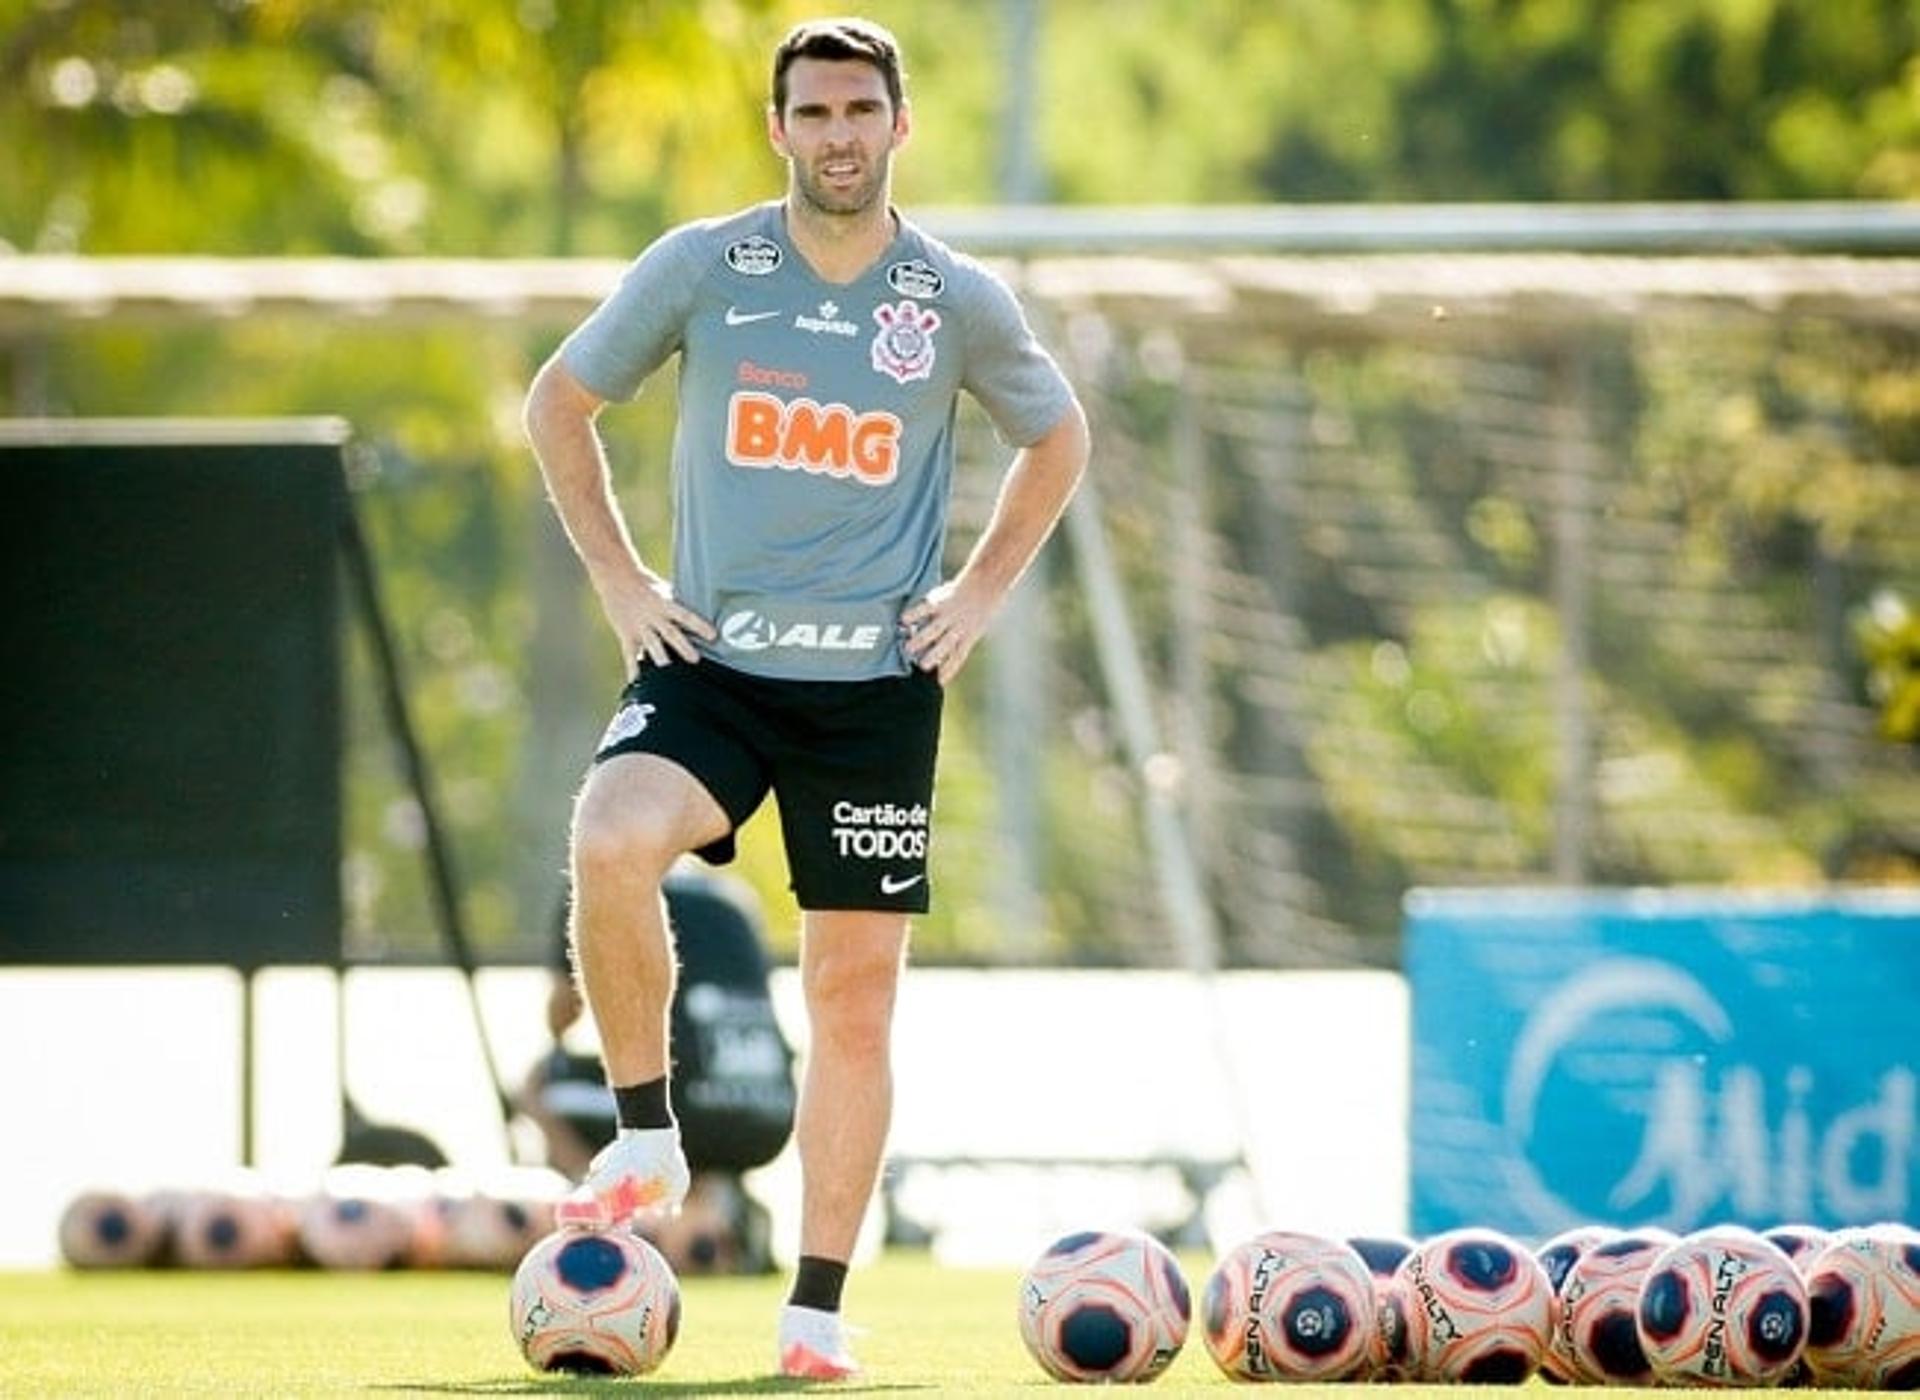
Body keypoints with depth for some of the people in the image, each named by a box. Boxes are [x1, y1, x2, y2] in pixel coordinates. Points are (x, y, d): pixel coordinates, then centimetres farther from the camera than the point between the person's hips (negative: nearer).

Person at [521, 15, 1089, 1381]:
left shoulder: (960, 302, 0)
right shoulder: (698, 270, -2)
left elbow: (1058, 438, 18)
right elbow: (559, 404, 11)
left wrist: (982, 591, 8)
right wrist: (616, 575, 4)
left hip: (875, 688, 1)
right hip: (709, 664, -1)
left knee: (854, 994, 2)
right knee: (611, 847, -30)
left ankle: (819, 1309, 10)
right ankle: (647, 1140, -11)